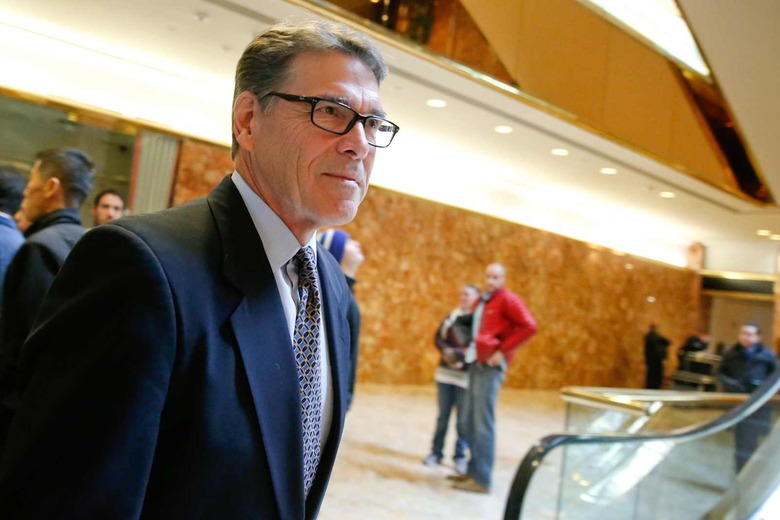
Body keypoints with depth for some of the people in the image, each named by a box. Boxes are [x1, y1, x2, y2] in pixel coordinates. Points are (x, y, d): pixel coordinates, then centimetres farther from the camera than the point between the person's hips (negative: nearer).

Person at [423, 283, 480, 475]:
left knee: (463, 420, 2)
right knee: (443, 416, 13)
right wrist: (447, 351, -11)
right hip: (445, 372, 4)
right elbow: (438, 337, 6)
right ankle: (436, 452, 22)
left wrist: (463, 355, -22)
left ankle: (460, 456, 14)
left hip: (467, 375, -4)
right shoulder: (452, 316, 9)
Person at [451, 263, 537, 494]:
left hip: (490, 366, -8)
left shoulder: (508, 299, -6)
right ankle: (474, 470, 21)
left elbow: (529, 326, -17)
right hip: (476, 363, 8)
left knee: (483, 422, -7)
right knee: (471, 421, 11)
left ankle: (482, 479, -1)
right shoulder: (481, 301, 18)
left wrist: (502, 351, -17)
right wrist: (469, 348, 10)